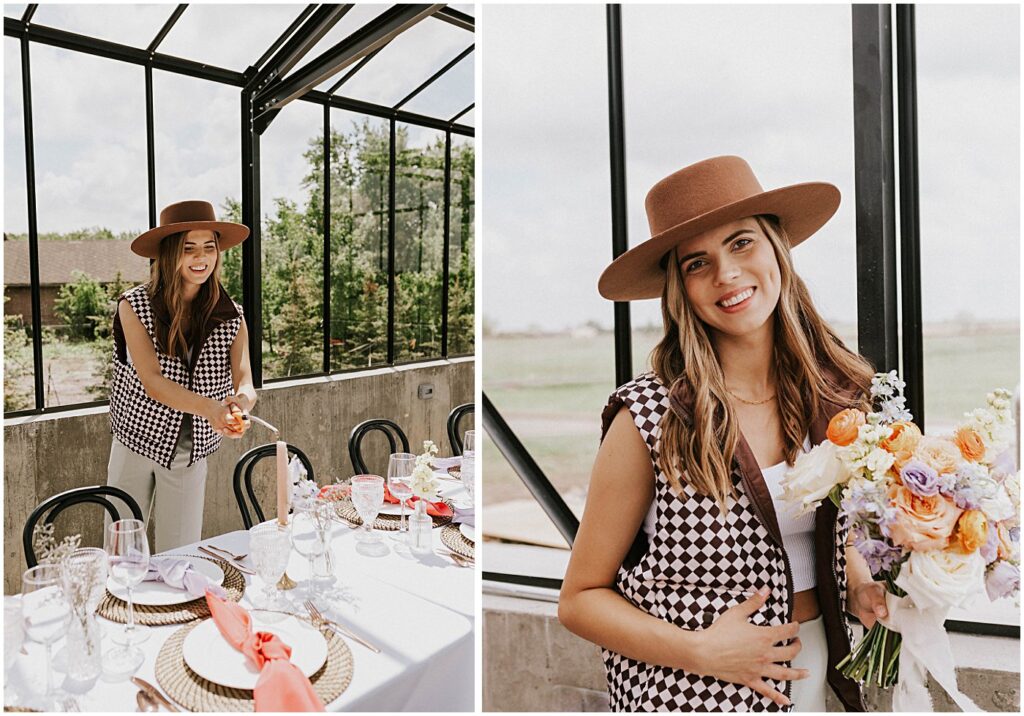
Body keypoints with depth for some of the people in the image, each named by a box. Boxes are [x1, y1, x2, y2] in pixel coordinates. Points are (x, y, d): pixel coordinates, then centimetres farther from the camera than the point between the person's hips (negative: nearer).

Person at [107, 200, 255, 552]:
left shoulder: (231, 317, -5)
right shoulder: (133, 306, -11)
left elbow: (245, 383, -14)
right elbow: (151, 381, -21)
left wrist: (240, 402, -39)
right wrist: (209, 407, -39)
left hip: (191, 453, 2)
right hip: (135, 444, -1)